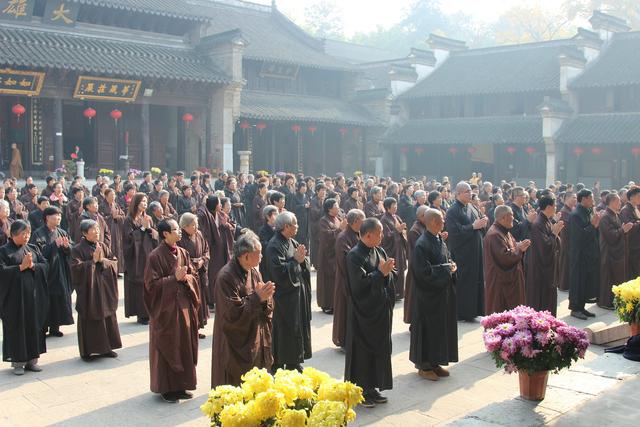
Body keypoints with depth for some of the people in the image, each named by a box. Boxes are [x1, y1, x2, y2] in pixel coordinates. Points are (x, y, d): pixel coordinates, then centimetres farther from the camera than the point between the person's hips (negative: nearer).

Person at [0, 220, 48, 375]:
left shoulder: (33, 249, 11)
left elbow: (45, 265, 5)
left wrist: (33, 265, -13)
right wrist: (21, 266, -16)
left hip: (34, 294, 4)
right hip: (14, 295, -4)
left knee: (34, 325, 6)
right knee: (17, 327, 0)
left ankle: (32, 359, 15)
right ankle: (18, 361, 9)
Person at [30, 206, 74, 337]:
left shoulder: (62, 233, 10)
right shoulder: (38, 234, -6)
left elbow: (72, 251, 6)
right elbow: (39, 252, -18)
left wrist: (67, 246, -14)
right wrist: (55, 244, -20)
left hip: (60, 273, 5)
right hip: (46, 272, -5)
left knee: (59, 299, 7)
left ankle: (55, 326, 17)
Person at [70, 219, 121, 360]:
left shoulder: (103, 246, 9)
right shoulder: (78, 249, -6)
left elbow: (114, 262, 5)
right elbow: (77, 267, -16)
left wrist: (102, 260, -11)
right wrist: (93, 261, -17)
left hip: (104, 288, 5)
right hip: (88, 289, -5)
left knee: (107, 316, 8)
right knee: (89, 319, 0)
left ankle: (105, 347, 19)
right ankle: (87, 351, 10)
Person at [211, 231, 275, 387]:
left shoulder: (254, 272, 4)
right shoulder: (226, 277, -20)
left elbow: (267, 308, 8)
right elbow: (233, 314, -22)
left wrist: (266, 296, -14)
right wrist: (257, 298, -23)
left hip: (256, 342, 7)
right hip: (237, 346, -7)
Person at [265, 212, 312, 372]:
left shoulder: (292, 242, 8)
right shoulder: (274, 246, -18)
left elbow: (305, 265, 9)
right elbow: (280, 272, -25)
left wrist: (302, 259, -12)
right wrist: (295, 260, -17)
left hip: (297, 294, 9)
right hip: (284, 297, -8)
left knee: (297, 328, 14)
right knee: (284, 331, 1)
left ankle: (295, 362, 26)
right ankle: (279, 364, 14)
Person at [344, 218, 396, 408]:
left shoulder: (379, 251, 7)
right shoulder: (355, 255, -15)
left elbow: (390, 276, 10)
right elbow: (359, 283, -22)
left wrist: (388, 271, -12)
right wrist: (380, 272, -18)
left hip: (380, 309, 8)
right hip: (363, 312, -8)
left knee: (380, 348, 12)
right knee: (362, 351, 2)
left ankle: (372, 388, 24)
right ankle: (360, 391, 14)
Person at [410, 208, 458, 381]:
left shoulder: (440, 240, 6)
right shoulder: (422, 244, -20)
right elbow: (424, 271, -24)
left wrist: (451, 265, -3)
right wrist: (446, 269, -16)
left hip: (442, 293, 9)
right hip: (428, 296, -9)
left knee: (441, 327, 13)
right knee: (428, 328, 1)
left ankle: (435, 362, 25)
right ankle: (424, 365, 13)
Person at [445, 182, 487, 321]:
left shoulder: (471, 209, 13)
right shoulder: (453, 211, -12)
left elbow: (479, 229, 18)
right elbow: (455, 230, -22)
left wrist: (482, 223, -4)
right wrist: (473, 226, -20)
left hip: (475, 252, 8)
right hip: (461, 253, -8)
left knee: (475, 281, 10)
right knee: (462, 283, -2)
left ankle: (472, 310, 19)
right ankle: (461, 313, 7)